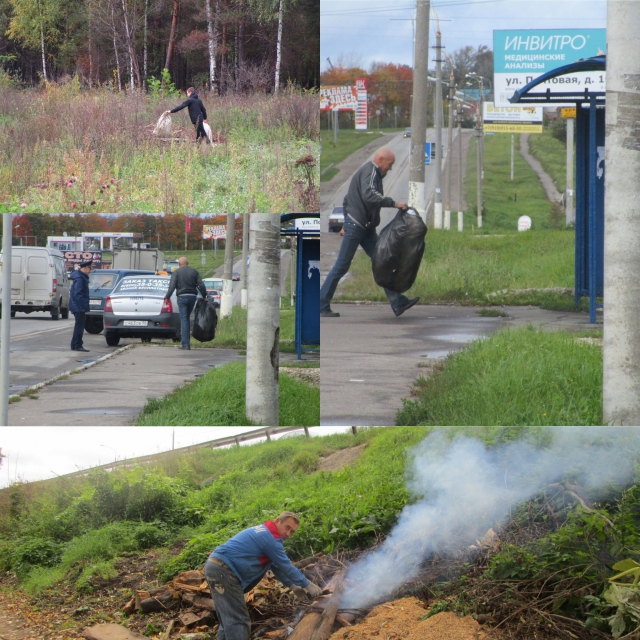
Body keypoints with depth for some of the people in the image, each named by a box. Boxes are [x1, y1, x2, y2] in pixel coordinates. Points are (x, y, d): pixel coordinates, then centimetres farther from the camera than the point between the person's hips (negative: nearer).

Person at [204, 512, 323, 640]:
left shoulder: (265, 533, 22)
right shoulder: (271, 538, -11)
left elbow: (276, 566, 30)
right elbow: (286, 567, -5)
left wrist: (292, 586, 30)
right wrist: (308, 585, 5)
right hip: (223, 571, -11)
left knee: (229, 622, 16)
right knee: (238, 623, -13)